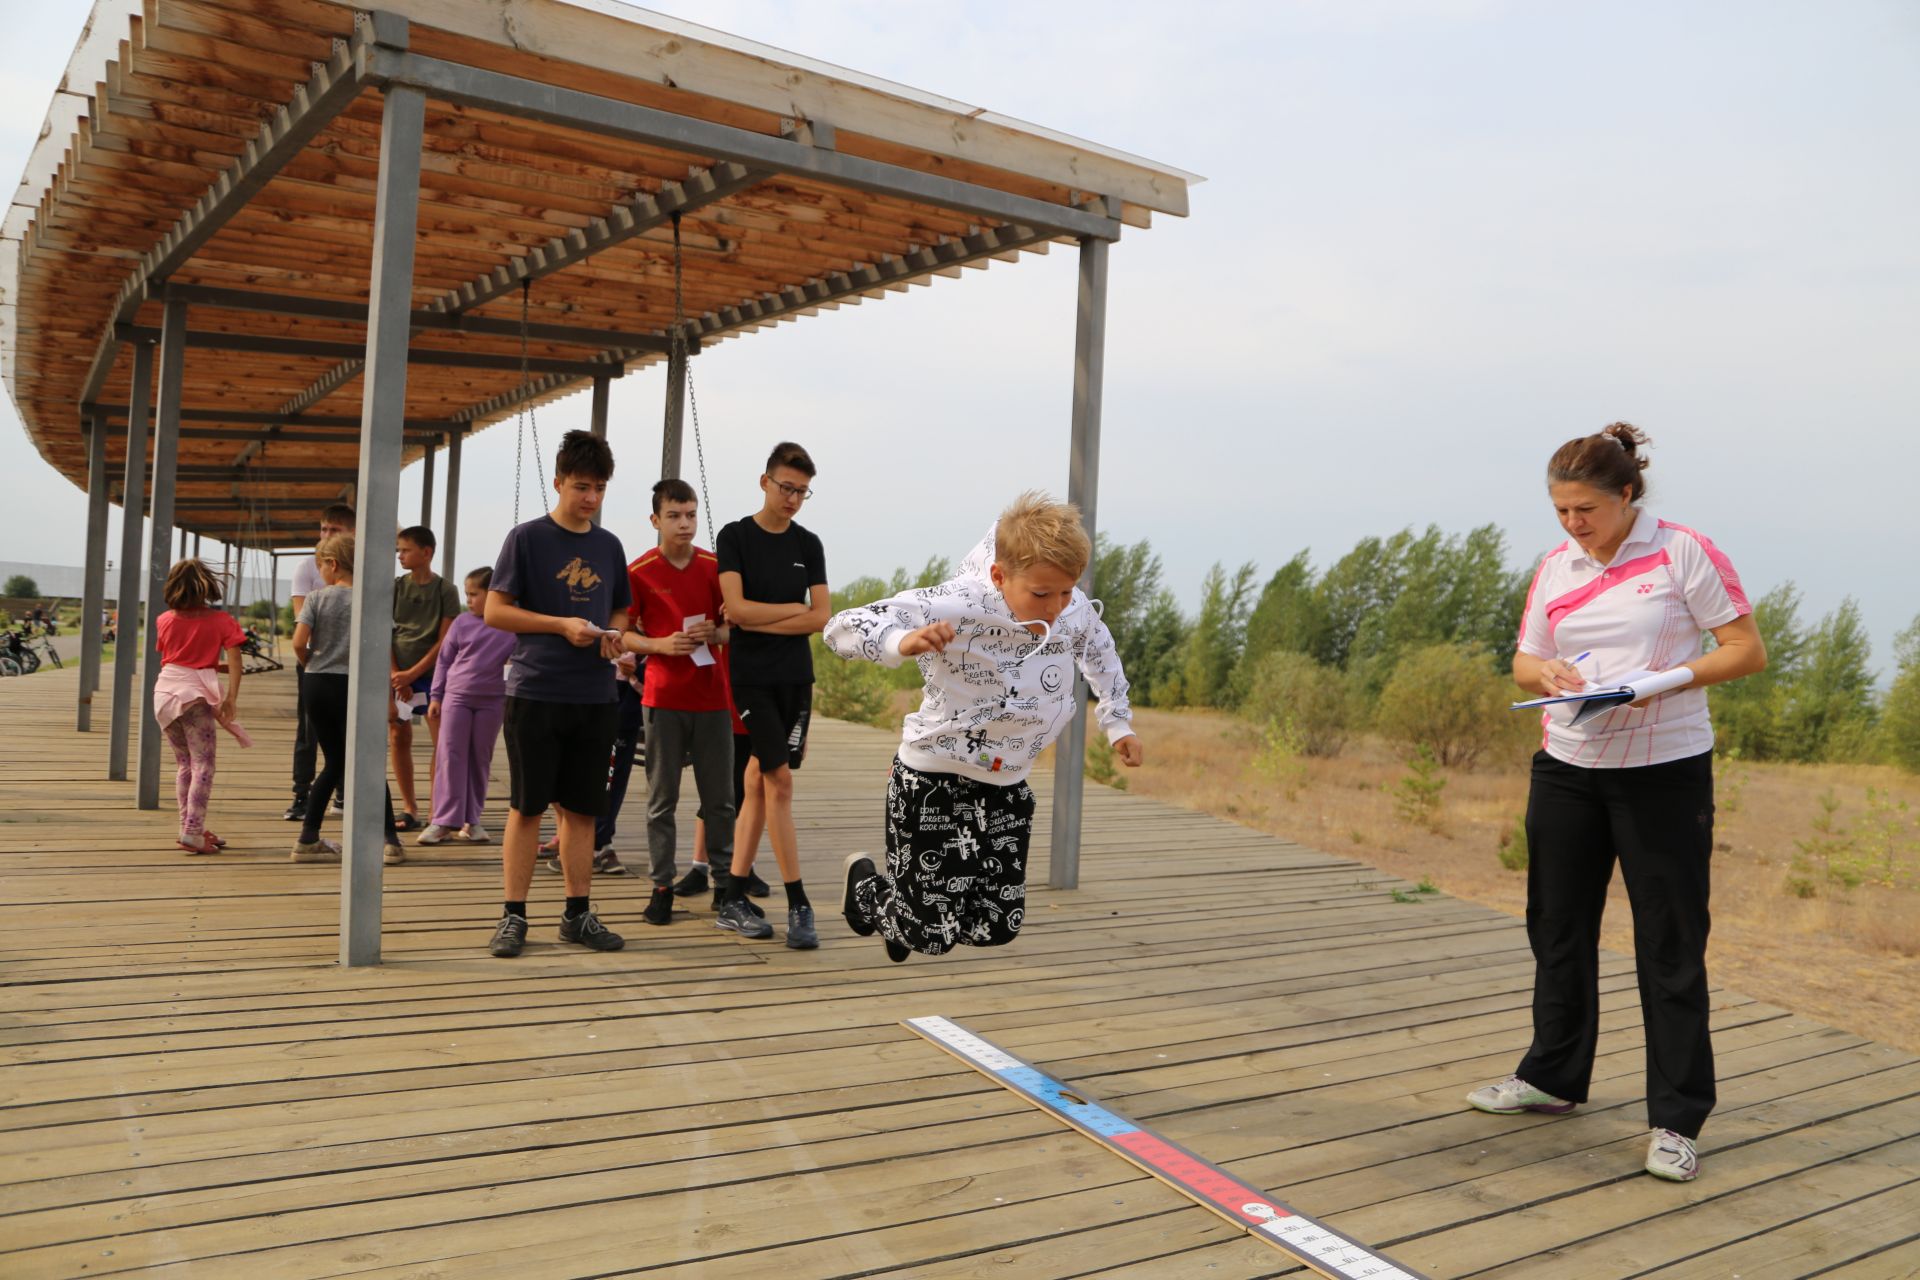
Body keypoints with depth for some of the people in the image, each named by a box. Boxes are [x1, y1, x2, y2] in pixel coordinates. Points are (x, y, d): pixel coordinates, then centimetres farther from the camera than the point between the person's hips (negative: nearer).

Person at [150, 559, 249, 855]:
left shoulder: (165, 620, 7)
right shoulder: (220, 620, -4)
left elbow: (165, 654, 13)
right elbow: (233, 659, -13)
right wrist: (231, 696, -15)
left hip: (165, 689, 5)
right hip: (196, 693, -5)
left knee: (184, 764, 16)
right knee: (203, 765, -3)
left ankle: (191, 828, 21)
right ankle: (193, 832, -12)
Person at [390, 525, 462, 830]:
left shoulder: (445, 590, -2)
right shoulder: (395, 587, 4)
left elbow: (445, 641, -6)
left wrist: (413, 673, -12)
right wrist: (394, 674, -8)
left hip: (432, 672, -2)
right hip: (397, 673, 3)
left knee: (442, 742, -6)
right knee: (399, 739, 5)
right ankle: (409, 808, 14)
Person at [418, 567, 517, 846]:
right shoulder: (462, 623, 1)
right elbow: (443, 660, 6)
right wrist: (436, 696, 4)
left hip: (492, 701, 0)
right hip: (457, 696, 0)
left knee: (480, 760, 7)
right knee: (450, 755, -4)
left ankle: (472, 819, 16)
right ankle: (444, 821, -2)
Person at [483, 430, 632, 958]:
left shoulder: (609, 546, 12)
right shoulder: (527, 538, -2)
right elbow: (495, 611, -5)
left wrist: (614, 635, -1)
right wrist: (562, 625, -14)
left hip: (594, 696, 4)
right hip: (535, 692, -4)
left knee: (581, 808, 9)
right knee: (526, 807, 1)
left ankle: (578, 913, 17)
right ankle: (513, 915, 10)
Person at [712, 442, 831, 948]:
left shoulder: (808, 545, 9)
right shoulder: (735, 537, -2)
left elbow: (820, 617, 1)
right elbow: (737, 608, -13)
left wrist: (758, 620, -8)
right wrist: (793, 607, -4)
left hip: (795, 678, 4)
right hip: (751, 677, -4)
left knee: (759, 782, 5)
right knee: (779, 780, -10)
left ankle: (733, 900, 13)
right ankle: (798, 905, -4)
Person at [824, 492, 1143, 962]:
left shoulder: (1077, 611, -11)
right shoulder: (959, 606, -28)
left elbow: (1101, 650, 16)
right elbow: (842, 628, -31)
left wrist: (1118, 724, 14)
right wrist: (902, 642, -50)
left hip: (1006, 786, 6)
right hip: (932, 780, -6)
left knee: (997, 928, 9)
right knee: (934, 933, 0)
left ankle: (909, 920, 42)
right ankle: (864, 883, 33)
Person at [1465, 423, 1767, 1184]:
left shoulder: (1684, 553, -8)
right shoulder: (1555, 568, 6)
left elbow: (1747, 651, -8)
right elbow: (1524, 662, 12)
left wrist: (1666, 679, -23)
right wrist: (1546, 674, -12)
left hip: (1665, 773, -5)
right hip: (1567, 770, 5)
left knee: (1670, 945, 0)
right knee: (1557, 928, 13)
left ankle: (1677, 1120, 11)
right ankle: (1554, 1078, 30)